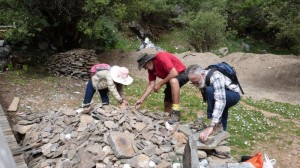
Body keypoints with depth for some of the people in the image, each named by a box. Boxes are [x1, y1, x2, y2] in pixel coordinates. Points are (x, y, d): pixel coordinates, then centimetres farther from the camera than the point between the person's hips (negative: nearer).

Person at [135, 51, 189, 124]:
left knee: (173, 81, -40)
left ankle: (176, 113, -34)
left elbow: (174, 73, -34)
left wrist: (159, 84, -26)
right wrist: (141, 99, -6)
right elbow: (151, 85, -2)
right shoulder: (151, 68, -3)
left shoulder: (161, 57, -28)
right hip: (170, 79, 9)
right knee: (167, 104, 5)